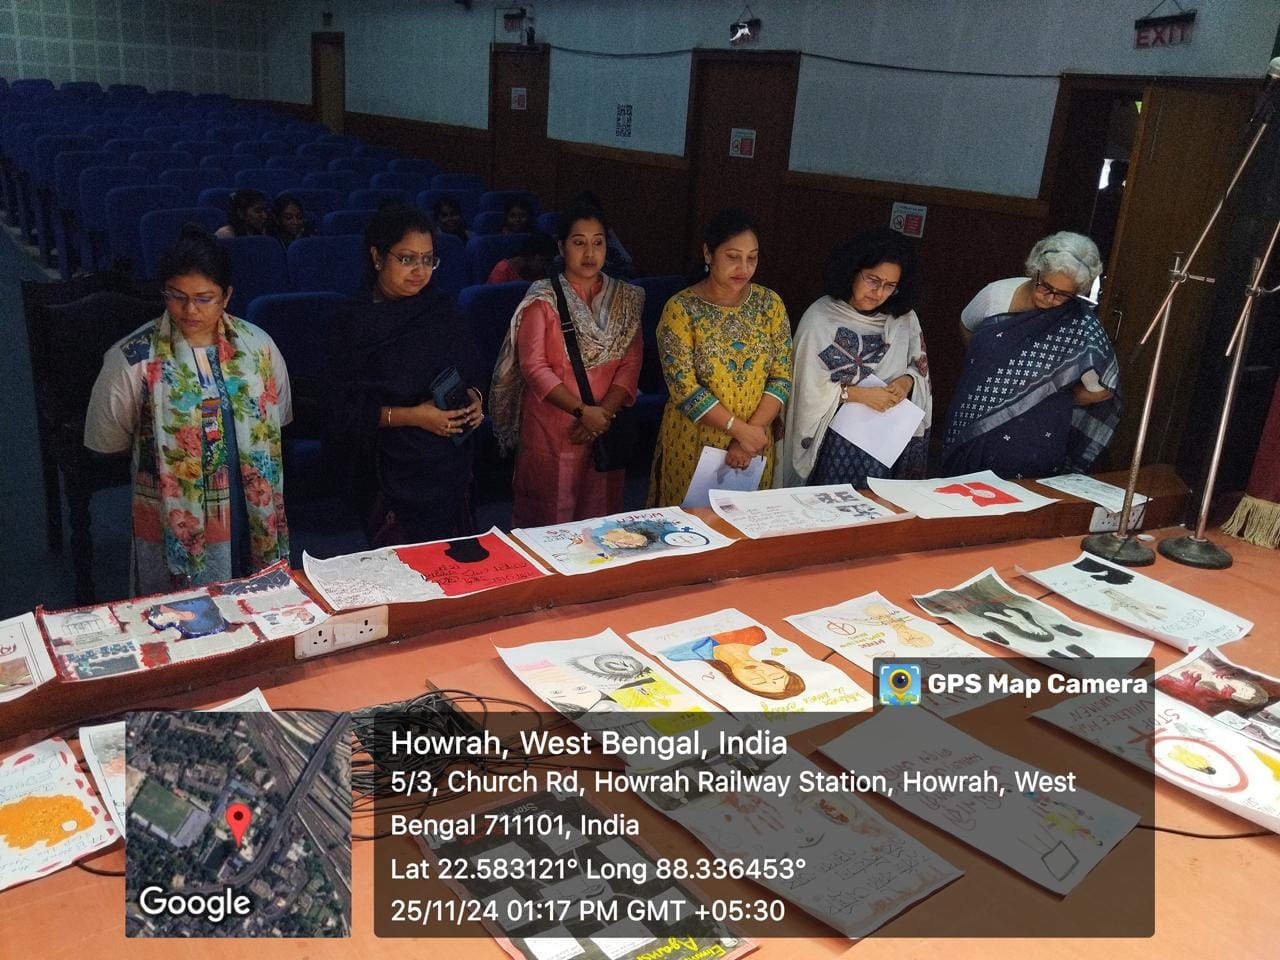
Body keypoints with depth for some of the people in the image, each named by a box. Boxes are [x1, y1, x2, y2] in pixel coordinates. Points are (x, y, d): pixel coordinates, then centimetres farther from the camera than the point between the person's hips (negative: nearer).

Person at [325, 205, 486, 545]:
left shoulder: (442, 310, 5)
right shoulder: (352, 325, -7)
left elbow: (473, 374, 13)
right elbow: (344, 408, -10)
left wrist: (474, 399, -8)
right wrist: (411, 416, -19)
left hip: (451, 465, 4)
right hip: (389, 474, -4)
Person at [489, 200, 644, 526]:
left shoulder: (625, 299, 5)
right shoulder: (542, 300, -5)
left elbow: (630, 364, 0)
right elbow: (534, 368, -11)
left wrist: (603, 413, -13)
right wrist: (582, 411, -18)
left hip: (604, 426, 3)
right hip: (550, 431, -3)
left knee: (600, 511, 11)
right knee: (547, 515, 5)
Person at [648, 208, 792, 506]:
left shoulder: (770, 303, 0)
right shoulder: (682, 308, -11)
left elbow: (782, 377, -2)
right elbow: (683, 387, -16)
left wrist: (753, 431, -14)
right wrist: (741, 429, -19)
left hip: (754, 441, 3)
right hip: (693, 444, -3)